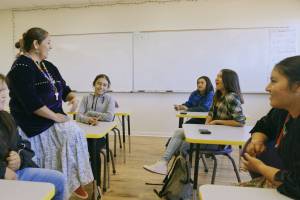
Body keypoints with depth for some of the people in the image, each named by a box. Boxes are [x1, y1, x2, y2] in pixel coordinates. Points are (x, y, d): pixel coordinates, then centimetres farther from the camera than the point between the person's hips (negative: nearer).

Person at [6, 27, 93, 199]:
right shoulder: (21, 67, -13)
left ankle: (75, 180, -1)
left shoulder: (48, 66, 12)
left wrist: (72, 97, -6)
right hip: (34, 122, -7)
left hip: (54, 117, 7)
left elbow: (63, 88, 16)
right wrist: (55, 116, -18)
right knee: (72, 134, -20)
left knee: (76, 133, -12)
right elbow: (31, 102, -22)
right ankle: (71, 182, -3)